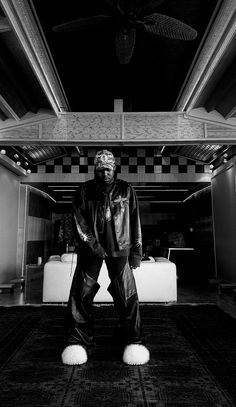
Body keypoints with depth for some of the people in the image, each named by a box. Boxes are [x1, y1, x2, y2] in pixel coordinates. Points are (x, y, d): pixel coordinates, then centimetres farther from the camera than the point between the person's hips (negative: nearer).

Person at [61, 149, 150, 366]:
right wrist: (92, 244, -10)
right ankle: (77, 342, 14)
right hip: (91, 249, 1)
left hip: (119, 249, 0)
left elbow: (135, 221, 5)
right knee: (81, 293, -1)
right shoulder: (85, 191, 2)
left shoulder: (126, 190, 3)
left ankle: (133, 342, 13)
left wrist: (136, 251, 4)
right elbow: (79, 220, -1)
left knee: (127, 295, -3)